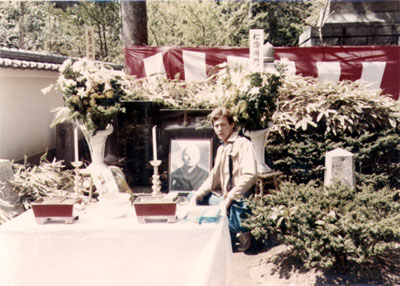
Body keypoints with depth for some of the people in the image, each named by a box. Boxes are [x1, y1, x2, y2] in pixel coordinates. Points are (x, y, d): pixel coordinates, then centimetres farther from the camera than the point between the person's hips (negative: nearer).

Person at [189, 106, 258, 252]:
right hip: (223, 197, 9)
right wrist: (197, 196, 3)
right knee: (193, 196, 9)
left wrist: (228, 199, -21)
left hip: (238, 200, -9)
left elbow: (250, 176, -19)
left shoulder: (243, 144, -8)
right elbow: (213, 178, 18)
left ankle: (239, 234, 1)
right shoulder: (221, 149, 19)